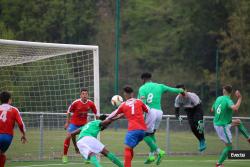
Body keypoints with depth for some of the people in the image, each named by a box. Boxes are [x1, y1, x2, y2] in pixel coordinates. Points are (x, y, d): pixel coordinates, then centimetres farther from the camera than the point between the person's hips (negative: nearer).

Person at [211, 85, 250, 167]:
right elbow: (235, 108, -43)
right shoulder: (228, 100, -22)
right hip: (222, 126, -8)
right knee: (229, 147, 4)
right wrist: (239, 98, -30)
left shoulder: (218, 98, 1)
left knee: (238, 122, 24)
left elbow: (212, 110, 14)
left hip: (216, 123, 8)